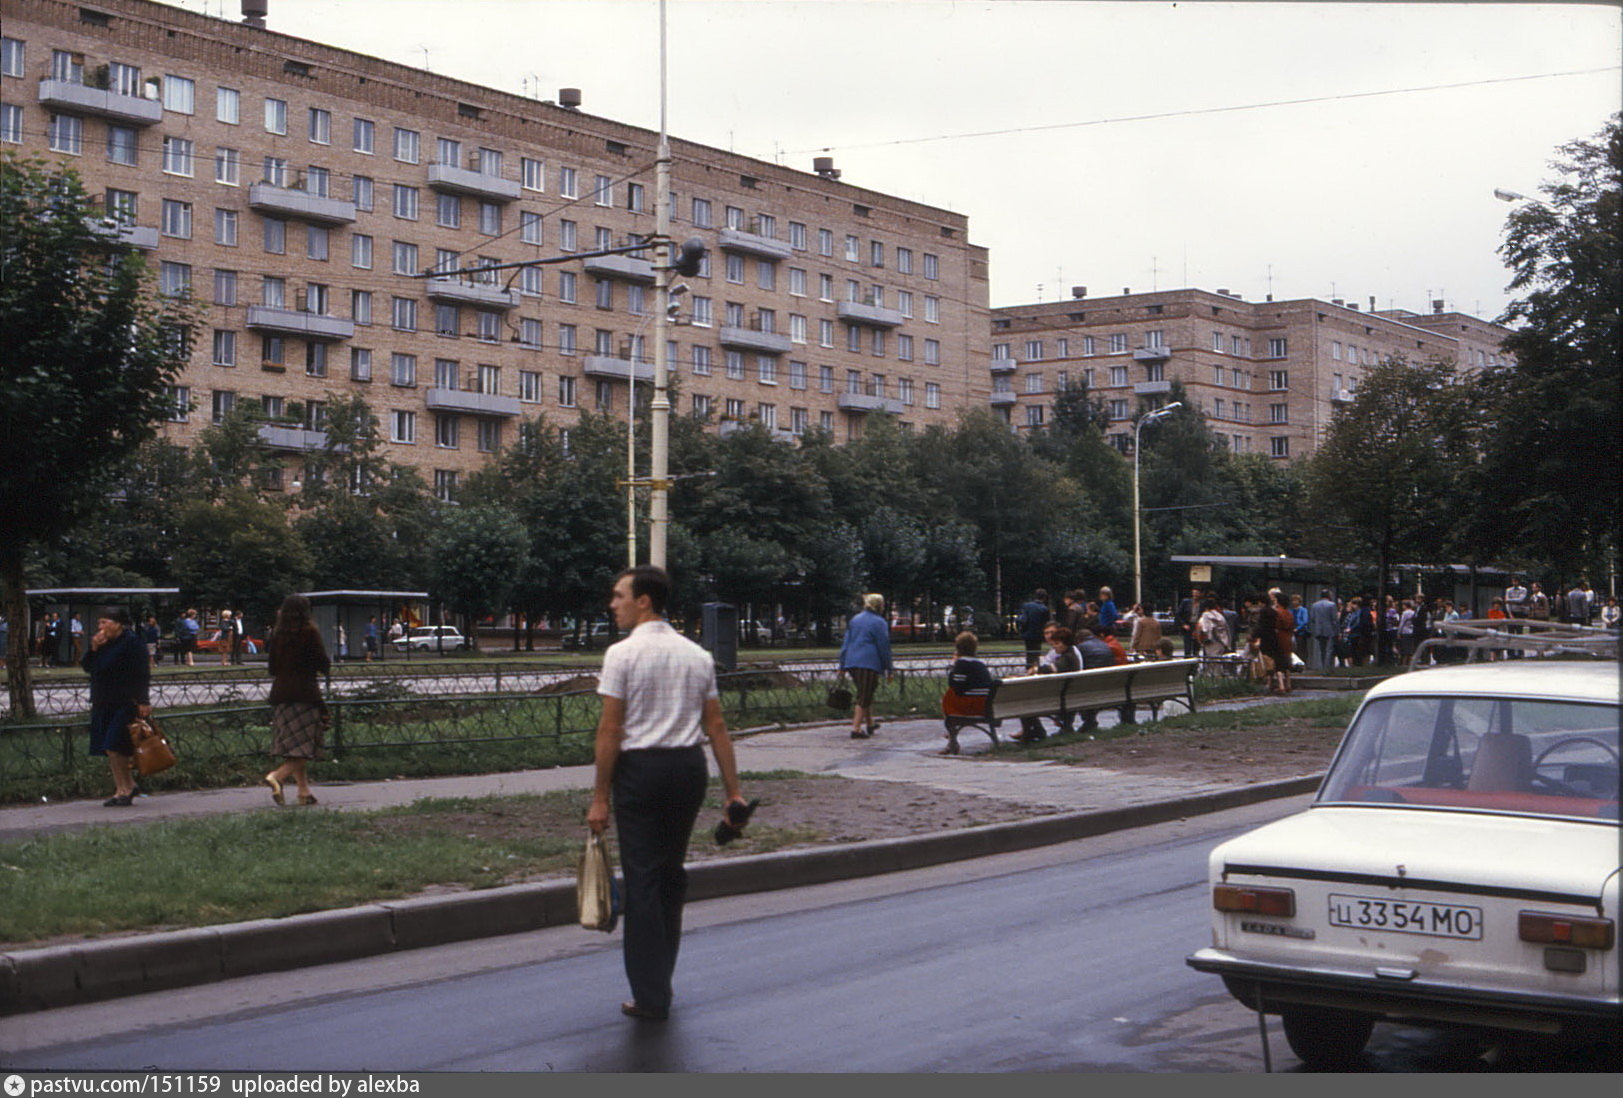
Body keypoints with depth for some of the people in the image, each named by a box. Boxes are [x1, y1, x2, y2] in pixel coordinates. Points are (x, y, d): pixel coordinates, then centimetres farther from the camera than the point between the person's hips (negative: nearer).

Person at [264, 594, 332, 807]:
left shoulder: (277, 633, 7)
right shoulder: (310, 632, -5)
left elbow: (271, 668, 11)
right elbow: (323, 665, -6)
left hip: (280, 692, 5)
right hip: (305, 693, -5)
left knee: (292, 745, 10)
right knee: (305, 747, -5)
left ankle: (304, 790, 9)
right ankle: (277, 776, -25)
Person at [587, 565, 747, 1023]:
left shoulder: (622, 654, -9)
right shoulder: (698, 655, 7)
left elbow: (610, 730, -11)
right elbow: (716, 726, 6)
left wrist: (600, 798, -8)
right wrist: (733, 790, 8)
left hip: (640, 769, -5)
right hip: (690, 766, 5)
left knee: (642, 880, 0)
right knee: (672, 875, 16)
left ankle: (651, 996, 2)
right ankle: (659, 981, 26)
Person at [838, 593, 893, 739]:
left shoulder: (855, 620, 16)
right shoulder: (879, 622, -4)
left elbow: (845, 643, 15)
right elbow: (884, 647, -5)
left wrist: (843, 666, 15)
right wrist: (888, 669, 0)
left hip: (852, 662, 7)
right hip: (869, 663, -7)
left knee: (866, 693, 22)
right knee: (864, 697, -5)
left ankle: (869, 724, 29)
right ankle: (856, 728, -10)